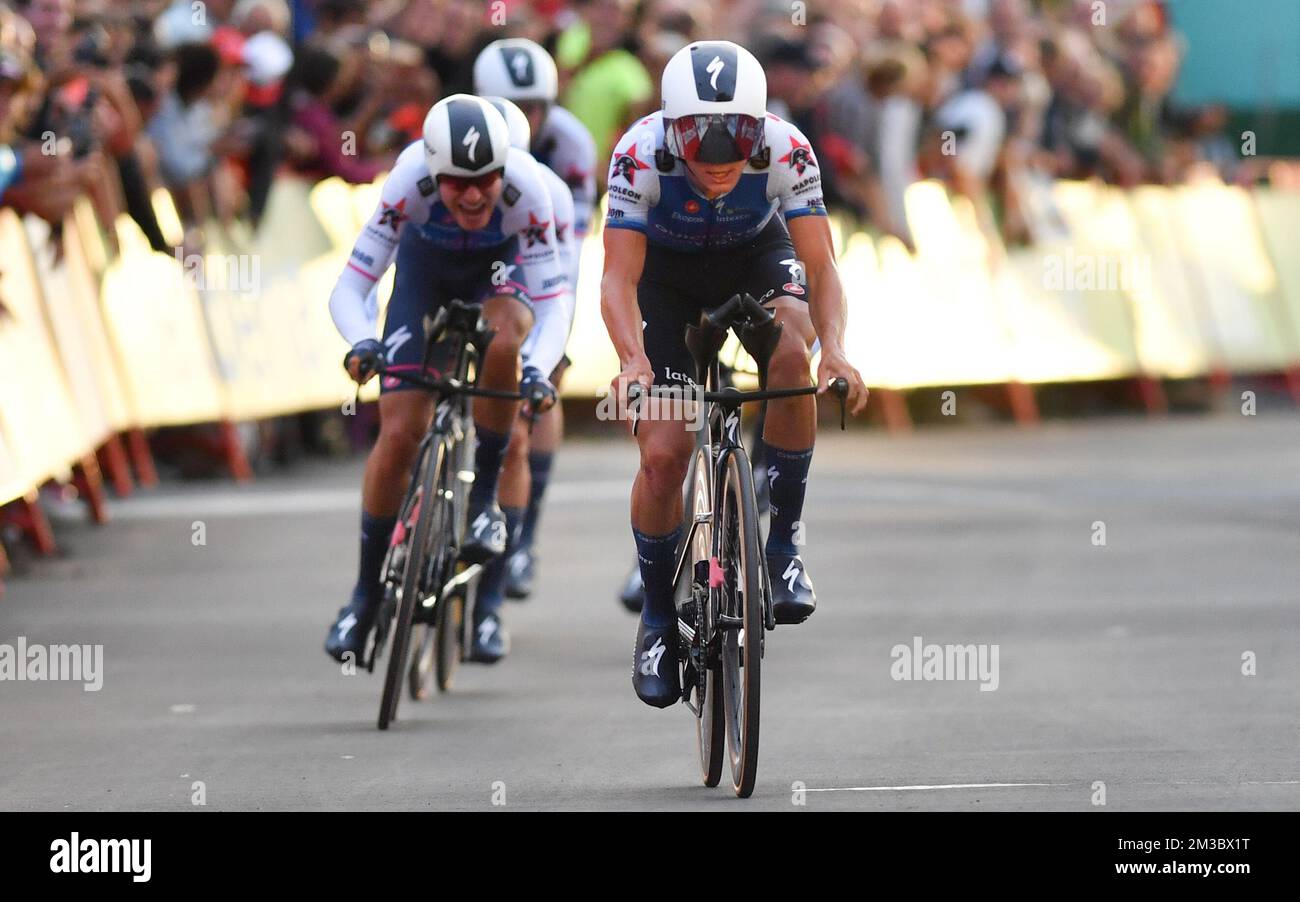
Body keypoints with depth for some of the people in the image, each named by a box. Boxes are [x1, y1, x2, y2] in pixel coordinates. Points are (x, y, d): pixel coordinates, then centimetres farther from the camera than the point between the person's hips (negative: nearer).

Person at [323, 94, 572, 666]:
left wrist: (538, 368, -52)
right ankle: (367, 591, 8)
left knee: (501, 340, -36)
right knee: (399, 431, -9)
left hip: (501, 265, 0)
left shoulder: (525, 186, -36)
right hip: (428, 265, 1)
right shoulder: (410, 183, -36)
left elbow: (552, 300, -33)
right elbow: (350, 286, -33)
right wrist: (361, 343, -54)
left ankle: (482, 500, -17)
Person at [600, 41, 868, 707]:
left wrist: (834, 349, -48)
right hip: (667, 270, 0)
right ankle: (658, 614, 11)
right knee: (662, 454, -11)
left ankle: (783, 541, -16)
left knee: (791, 357, -33)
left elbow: (820, 268, -30)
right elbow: (619, 278, -34)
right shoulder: (640, 155, -33)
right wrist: (633, 360, -52)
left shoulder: (786, 152, -31)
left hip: (757, 257, 0)